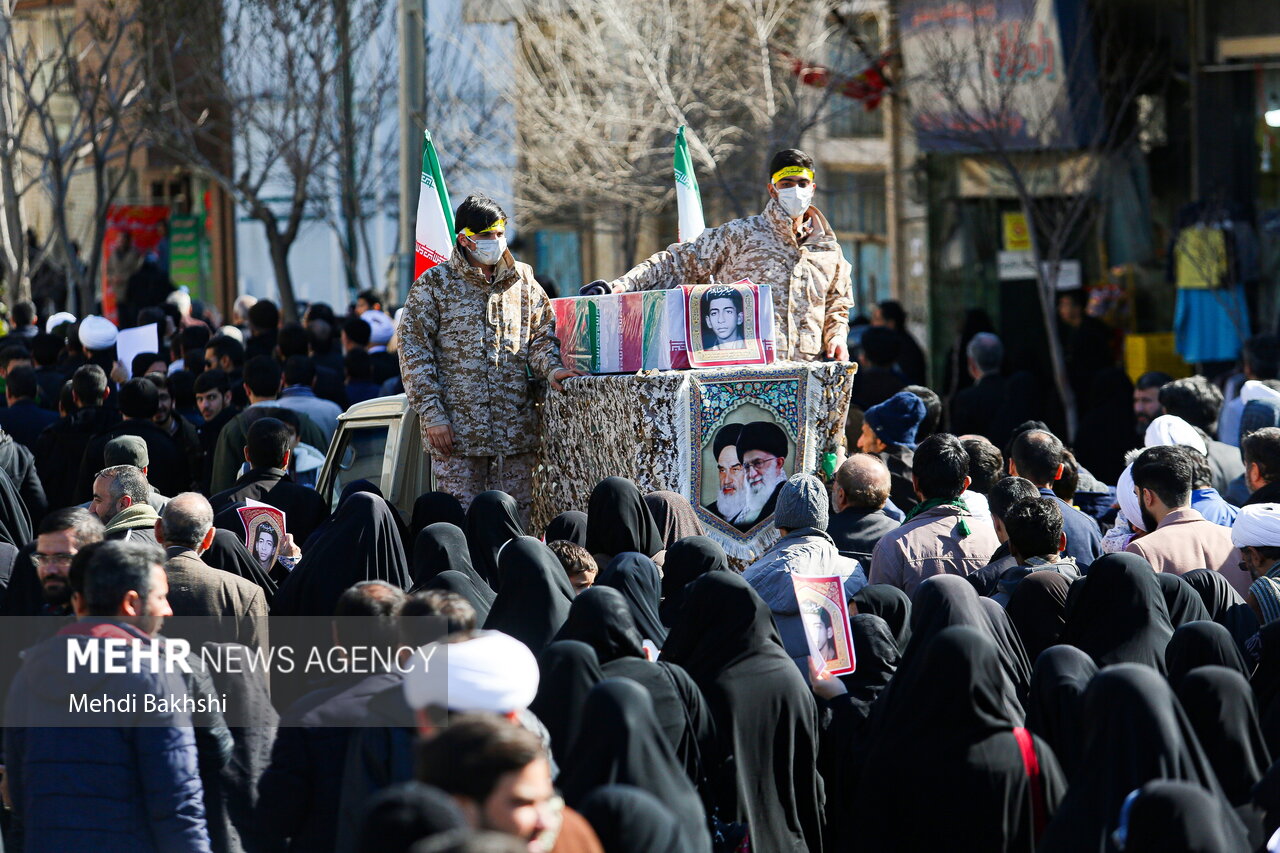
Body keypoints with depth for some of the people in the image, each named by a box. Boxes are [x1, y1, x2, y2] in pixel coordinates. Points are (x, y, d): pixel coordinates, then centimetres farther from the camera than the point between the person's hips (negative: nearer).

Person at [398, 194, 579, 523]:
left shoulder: (522, 281, 13)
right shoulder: (434, 284, 3)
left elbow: (540, 335, 19)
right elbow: (414, 353, -1)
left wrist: (550, 368, -5)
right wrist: (432, 415, -9)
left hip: (515, 431, 3)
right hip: (457, 431, -3)